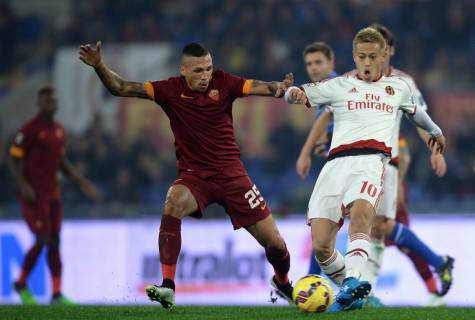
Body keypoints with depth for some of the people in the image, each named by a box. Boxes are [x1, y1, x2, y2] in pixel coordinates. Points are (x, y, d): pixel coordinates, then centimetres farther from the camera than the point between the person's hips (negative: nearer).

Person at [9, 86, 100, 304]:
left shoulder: (58, 129, 11)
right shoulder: (29, 130, -12)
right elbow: (14, 159, -12)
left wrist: (82, 183, 12)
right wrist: (24, 186, -25)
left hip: (52, 193, 7)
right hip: (33, 194, -7)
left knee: (55, 241, 2)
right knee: (43, 240, -11)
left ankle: (57, 294, 1)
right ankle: (21, 283, 10)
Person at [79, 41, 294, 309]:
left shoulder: (222, 83, -7)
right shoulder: (171, 90, -8)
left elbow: (258, 87, -20)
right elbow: (122, 88, -11)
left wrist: (280, 88, -41)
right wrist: (99, 66, -26)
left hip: (231, 173, 1)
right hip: (194, 175, -1)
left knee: (274, 242, 1)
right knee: (173, 204, -36)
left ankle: (283, 282, 37)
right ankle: (168, 287, -35)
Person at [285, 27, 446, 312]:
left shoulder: (398, 87, 24)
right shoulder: (339, 86, 18)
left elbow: (414, 111, 44)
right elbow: (297, 94, 16)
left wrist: (435, 131, 62)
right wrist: (294, 93, -9)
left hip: (372, 158, -1)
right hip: (337, 161, 1)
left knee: (361, 212, -36)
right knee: (321, 246, -12)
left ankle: (352, 281, -49)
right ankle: (350, 292, 10)